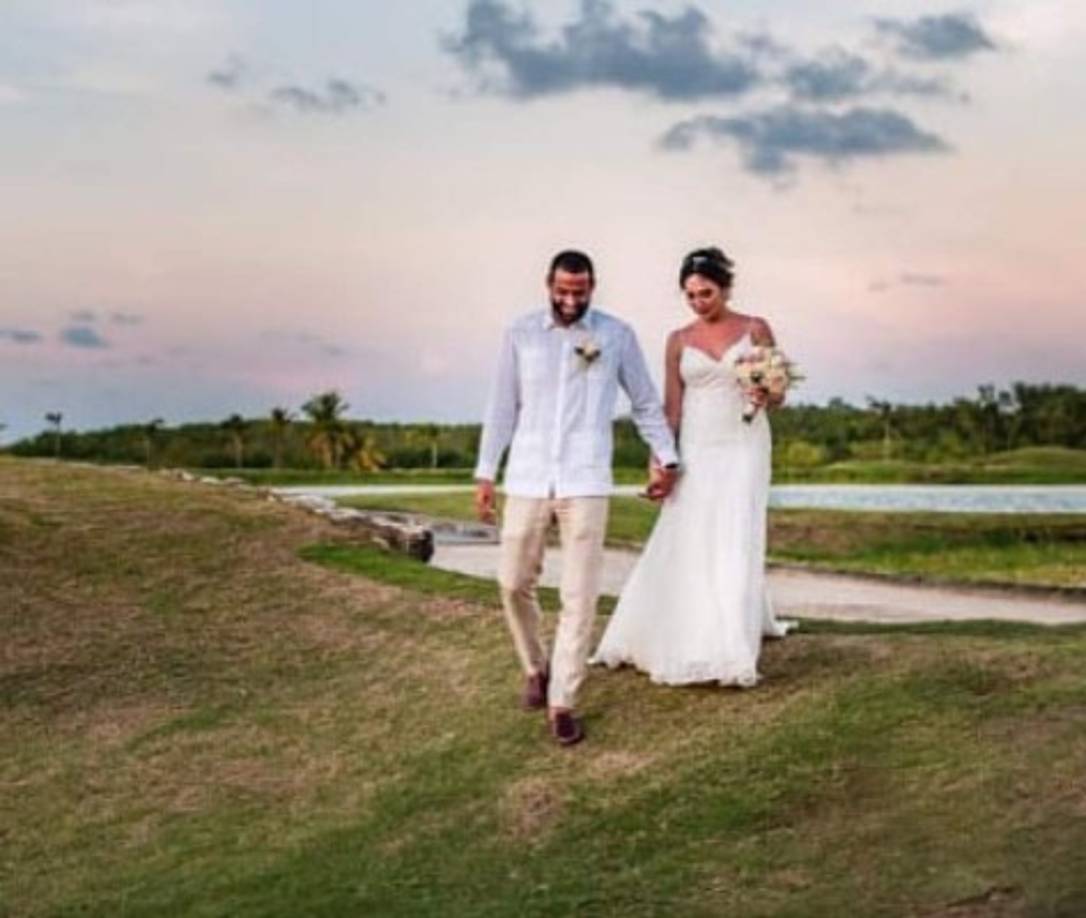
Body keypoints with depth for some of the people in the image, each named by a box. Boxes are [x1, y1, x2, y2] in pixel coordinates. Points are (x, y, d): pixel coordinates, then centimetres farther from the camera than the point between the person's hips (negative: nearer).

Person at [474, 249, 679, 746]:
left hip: (585, 482, -1)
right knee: (514, 582, 5)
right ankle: (536, 668, 30)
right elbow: (502, 407, 9)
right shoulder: (520, 333, 5)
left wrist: (666, 458, 13)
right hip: (527, 479, 2)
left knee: (579, 595, -4)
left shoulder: (617, 335, 2)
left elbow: (645, 402, 12)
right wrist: (485, 472, 8)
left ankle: (562, 702, 2)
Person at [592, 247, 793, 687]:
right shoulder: (679, 341, 5)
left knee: (736, 545, -8)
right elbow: (671, 408, 5)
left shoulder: (756, 329, 1)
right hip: (696, 452, 2)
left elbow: (777, 392, 2)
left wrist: (765, 398, -21)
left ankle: (733, 655, -4)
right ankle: (683, 648, 13)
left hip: (743, 449, -2)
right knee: (684, 548, 1)